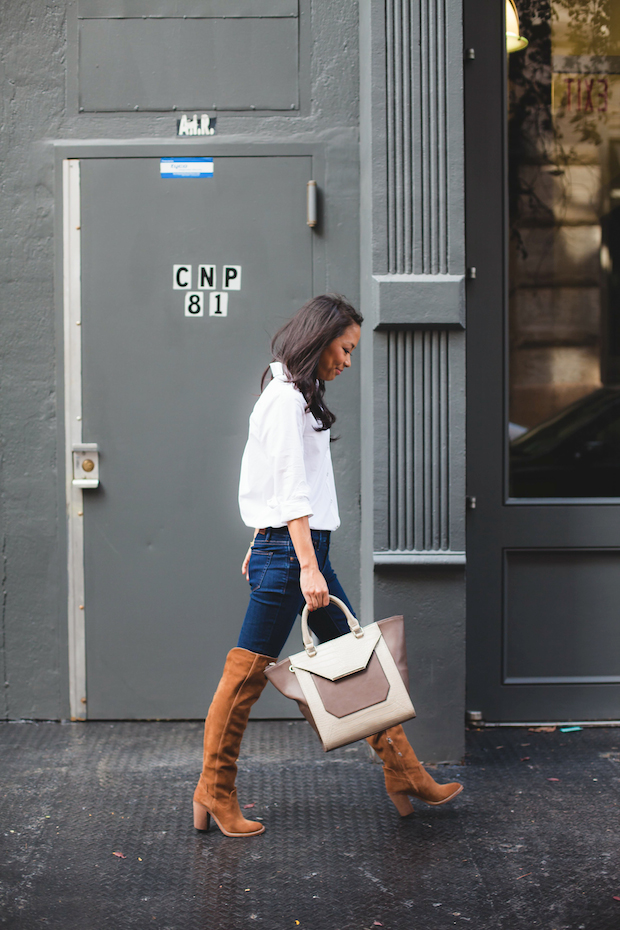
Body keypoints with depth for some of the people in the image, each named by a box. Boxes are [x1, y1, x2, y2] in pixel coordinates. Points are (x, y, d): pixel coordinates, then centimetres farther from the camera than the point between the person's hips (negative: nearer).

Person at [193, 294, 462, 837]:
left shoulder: (296, 396, 18)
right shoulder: (286, 398, -13)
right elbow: (292, 490, -20)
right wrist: (307, 567, -23)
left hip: (302, 547, 10)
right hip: (289, 549, -10)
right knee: (248, 673, -1)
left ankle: (405, 776, 13)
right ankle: (215, 793, 9)